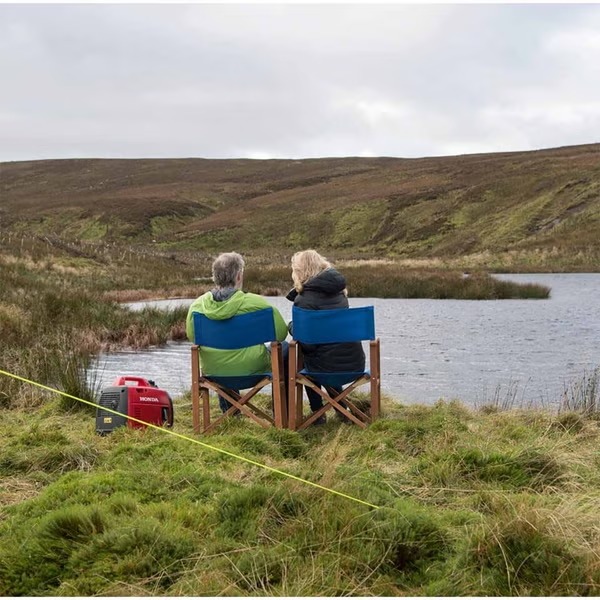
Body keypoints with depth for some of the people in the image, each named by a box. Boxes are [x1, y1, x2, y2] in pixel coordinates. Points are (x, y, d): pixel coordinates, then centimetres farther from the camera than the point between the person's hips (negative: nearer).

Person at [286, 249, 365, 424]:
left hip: (327, 366, -6)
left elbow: (307, 343, -19)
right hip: (356, 363, 6)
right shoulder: (338, 291, 7)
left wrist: (292, 327, 2)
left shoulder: (305, 300, -14)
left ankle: (318, 413, 24)